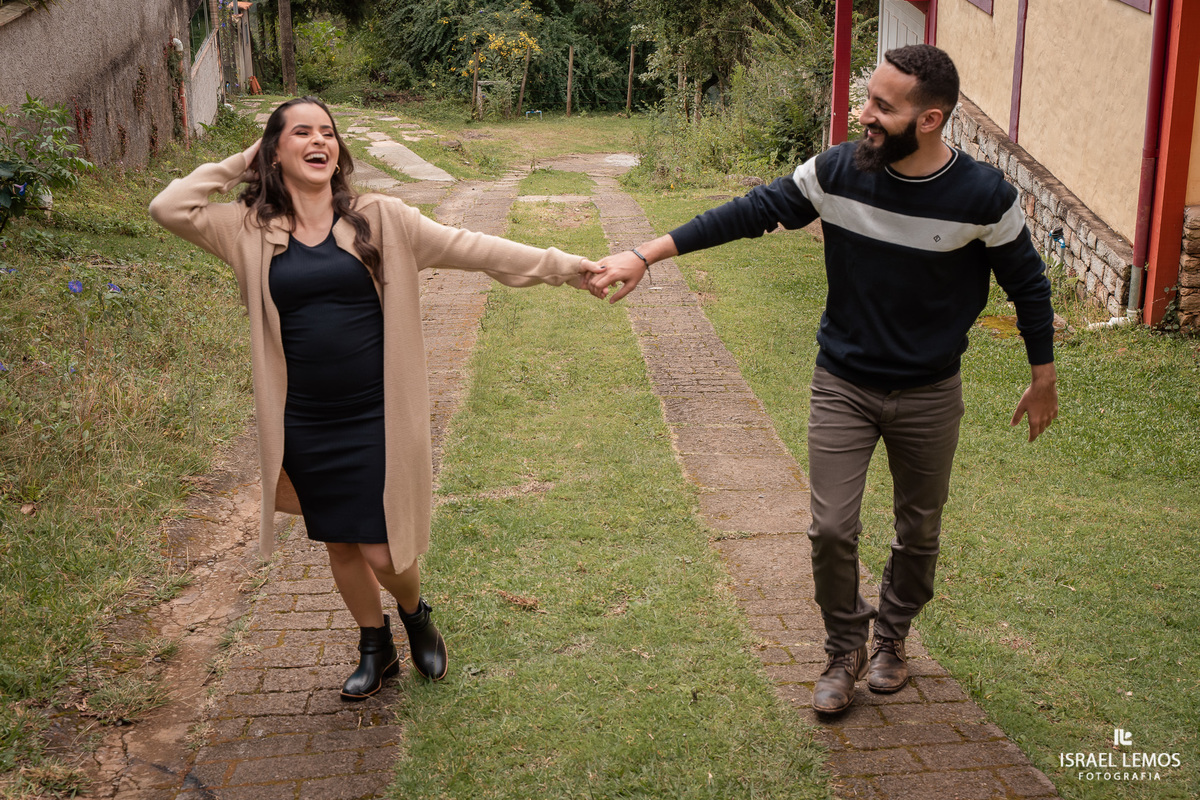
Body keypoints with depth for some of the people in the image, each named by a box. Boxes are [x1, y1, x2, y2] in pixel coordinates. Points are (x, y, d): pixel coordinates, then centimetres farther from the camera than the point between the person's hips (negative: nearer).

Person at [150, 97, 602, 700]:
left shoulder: (378, 220, -3)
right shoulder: (252, 230, 1)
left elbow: (469, 247, -7)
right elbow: (168, 209, -5)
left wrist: (564, 266, -12)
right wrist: (236, 165, 0)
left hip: (377, 417, -2)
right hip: (304, 423, 2)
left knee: (384, 552, 0)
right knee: (339, 545, 17)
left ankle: (415, 615, 36)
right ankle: (375, 648, 41)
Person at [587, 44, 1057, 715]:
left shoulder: (984, 196, -16)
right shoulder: (837, 172, -13)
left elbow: (1029, 287, -2)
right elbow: (753, 212, -8)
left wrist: (1044, 379, 6)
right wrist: (647, 255, -13)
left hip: (929, 395, 0)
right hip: (843, 385, 1)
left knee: (919, 531, 15)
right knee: (832, 529, -3)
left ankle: (892, 636, 42)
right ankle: (845, 648, 23)